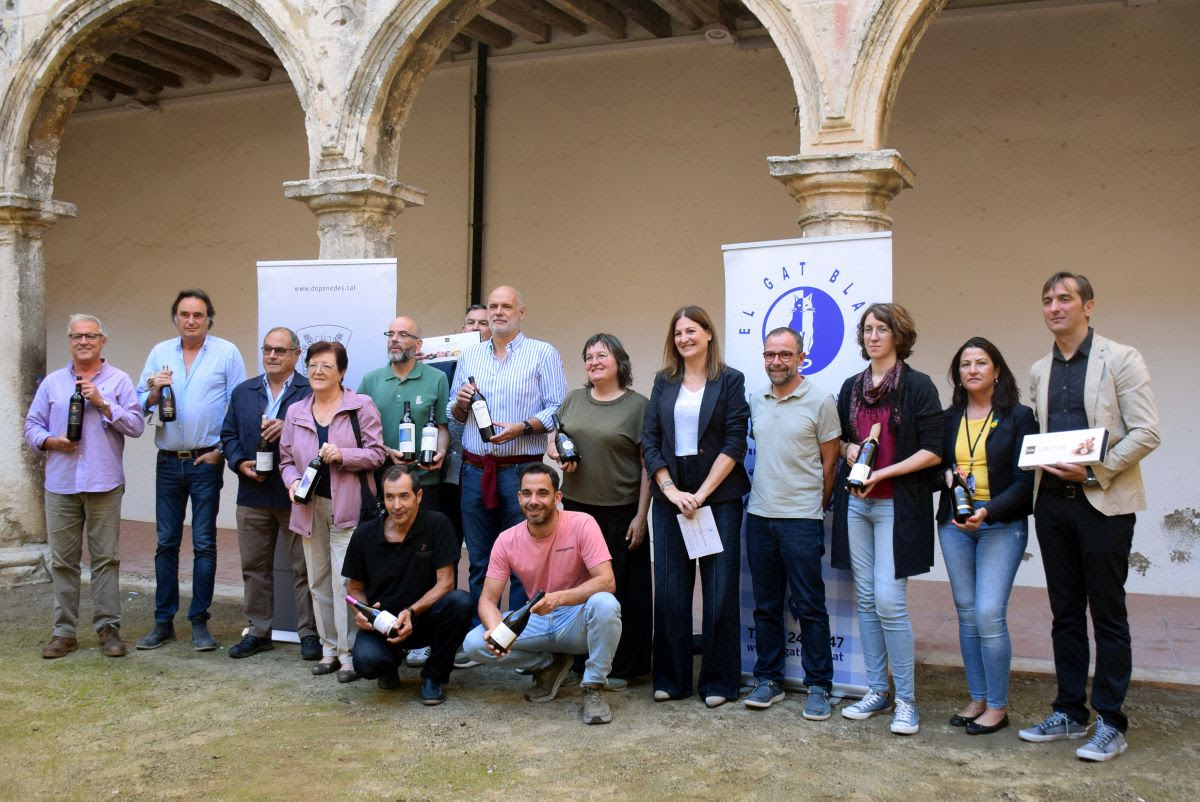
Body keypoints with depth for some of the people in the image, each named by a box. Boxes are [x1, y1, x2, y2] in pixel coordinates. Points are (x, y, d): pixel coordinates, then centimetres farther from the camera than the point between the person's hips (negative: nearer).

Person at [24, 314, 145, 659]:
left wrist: (102, 403, -13)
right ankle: (64, 631, 13)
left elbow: (136, 426, -4)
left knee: (106, 558, 1)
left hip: (105, 484, -2)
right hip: (60, 485, 2)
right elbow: (32, 425, 12)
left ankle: (108, 627, 9)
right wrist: (50, 441, -7)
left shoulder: (119, 381, 4)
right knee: (63, 560, 6)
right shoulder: (52, 383, 12)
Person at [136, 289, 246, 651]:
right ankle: (163, 621, 16)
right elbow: (141, 404, 9)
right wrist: (155, 392, -12)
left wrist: (222, 449, -7)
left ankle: (199, 622, 10)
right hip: (168, 461, 3)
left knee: (204, 543, 1)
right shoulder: (160, 352, 7)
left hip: (206, 461, -3)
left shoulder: (227, 353, -3)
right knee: (166, 542, 8)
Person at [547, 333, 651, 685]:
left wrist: (641, 516, -10)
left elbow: (647, 466, -5)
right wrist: (556, 452, 1)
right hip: (575, 506, 4)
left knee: (620, 588, 2)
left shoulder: (638, 405, -4)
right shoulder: (574, 399, 10)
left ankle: (621, 667, 13)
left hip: (620, 512, -4)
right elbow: (553, 435, 24)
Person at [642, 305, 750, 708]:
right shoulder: (664, 381, 11)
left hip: (719, 497, -3)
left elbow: (734, 444, -6)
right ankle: (671, 679, 15)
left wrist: (701, 494, -12)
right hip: (670, 497, 3)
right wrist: (671, 490, -7)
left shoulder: (730, 380, 1)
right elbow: (649, 440, 5)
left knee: (720, 590, 0)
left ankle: (718, 681, 11)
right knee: (670, 590, 5)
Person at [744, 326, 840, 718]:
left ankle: (818, 686, 9)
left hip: (801, 518, -5)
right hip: (759, 516, 5)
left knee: (809, 606, 0)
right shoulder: (755, 401, 9)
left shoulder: (820, 402, -6)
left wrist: (815, 507, 2)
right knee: (765, 605, 11)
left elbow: (830, 462, -2)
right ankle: (768, 679, 21)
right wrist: (763, 493, 13)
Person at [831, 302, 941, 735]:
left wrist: (883, 473, -16)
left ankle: (905, 700, 1)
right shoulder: (851, 387, 12)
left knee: (889, 600, -11)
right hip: (856, 503, 6)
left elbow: (932, 452, -10)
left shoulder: (918, 386, -5)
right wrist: (848, 450, 0)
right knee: (866, 599, 8)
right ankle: (877, 690, 18)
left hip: (897, 505, -5)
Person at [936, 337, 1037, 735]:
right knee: (967, 613, 8)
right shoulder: (949, 419, 11)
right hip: (954, 523, 5)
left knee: (989, 614, -10)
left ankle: (997, 706, 2)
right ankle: (977, 699, 18)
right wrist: (947, 476, -7)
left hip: (1002, 524, -5)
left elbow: (1025, 479, -8)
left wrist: (988, 512, -20)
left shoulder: (1018, 416, -2)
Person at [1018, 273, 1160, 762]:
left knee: (1107, 615, 1)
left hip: (1104, 502, -5)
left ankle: (1110, 724, 9)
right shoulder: (1040, 372, 13)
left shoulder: (1120, 359, -4)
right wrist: (1043, 465, -2)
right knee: (1065, 613, 11)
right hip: (1053, 501, 5)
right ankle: (1069, 713, 21)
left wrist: (1094, 471, -17)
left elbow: (1146, 433, -9)